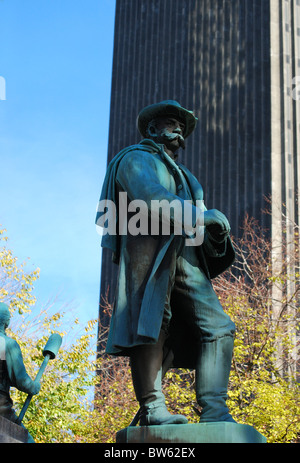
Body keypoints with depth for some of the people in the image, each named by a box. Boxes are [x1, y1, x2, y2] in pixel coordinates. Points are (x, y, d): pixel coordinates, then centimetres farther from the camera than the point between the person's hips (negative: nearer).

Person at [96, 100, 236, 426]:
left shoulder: (183, 176, 38)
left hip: (186, 259, 8)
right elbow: (150, 195, -10)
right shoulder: (137, 158, 12)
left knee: (218, 328, -6)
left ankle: (214, 411, -12)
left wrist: (215, 234, 3)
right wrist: (200, 215, -16)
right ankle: (152, 408, -20)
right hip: (150, 250, -7)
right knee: (151, 322, -18)